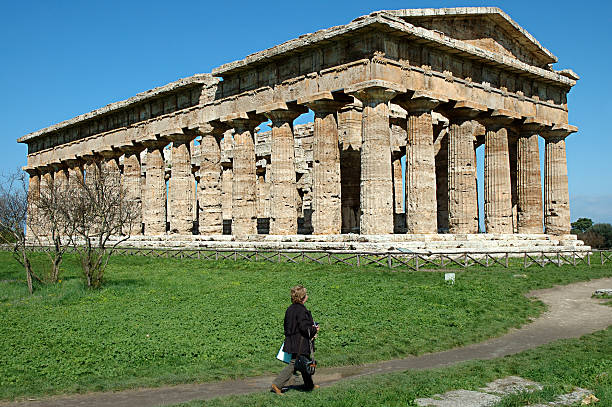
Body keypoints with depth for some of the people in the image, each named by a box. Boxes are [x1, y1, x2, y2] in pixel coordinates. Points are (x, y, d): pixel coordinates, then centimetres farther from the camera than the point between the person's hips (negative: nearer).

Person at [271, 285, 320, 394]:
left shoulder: (290, 309, 6)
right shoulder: (301, 310, -21)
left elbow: (287, 325, 13)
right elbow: (304, 328, -24)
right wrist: (315, 329, -6)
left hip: (292, 342, 9)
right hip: (300, 344, -9)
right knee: (293, 364, -2)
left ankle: (309, 385, 35)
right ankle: (277, 384, -3)